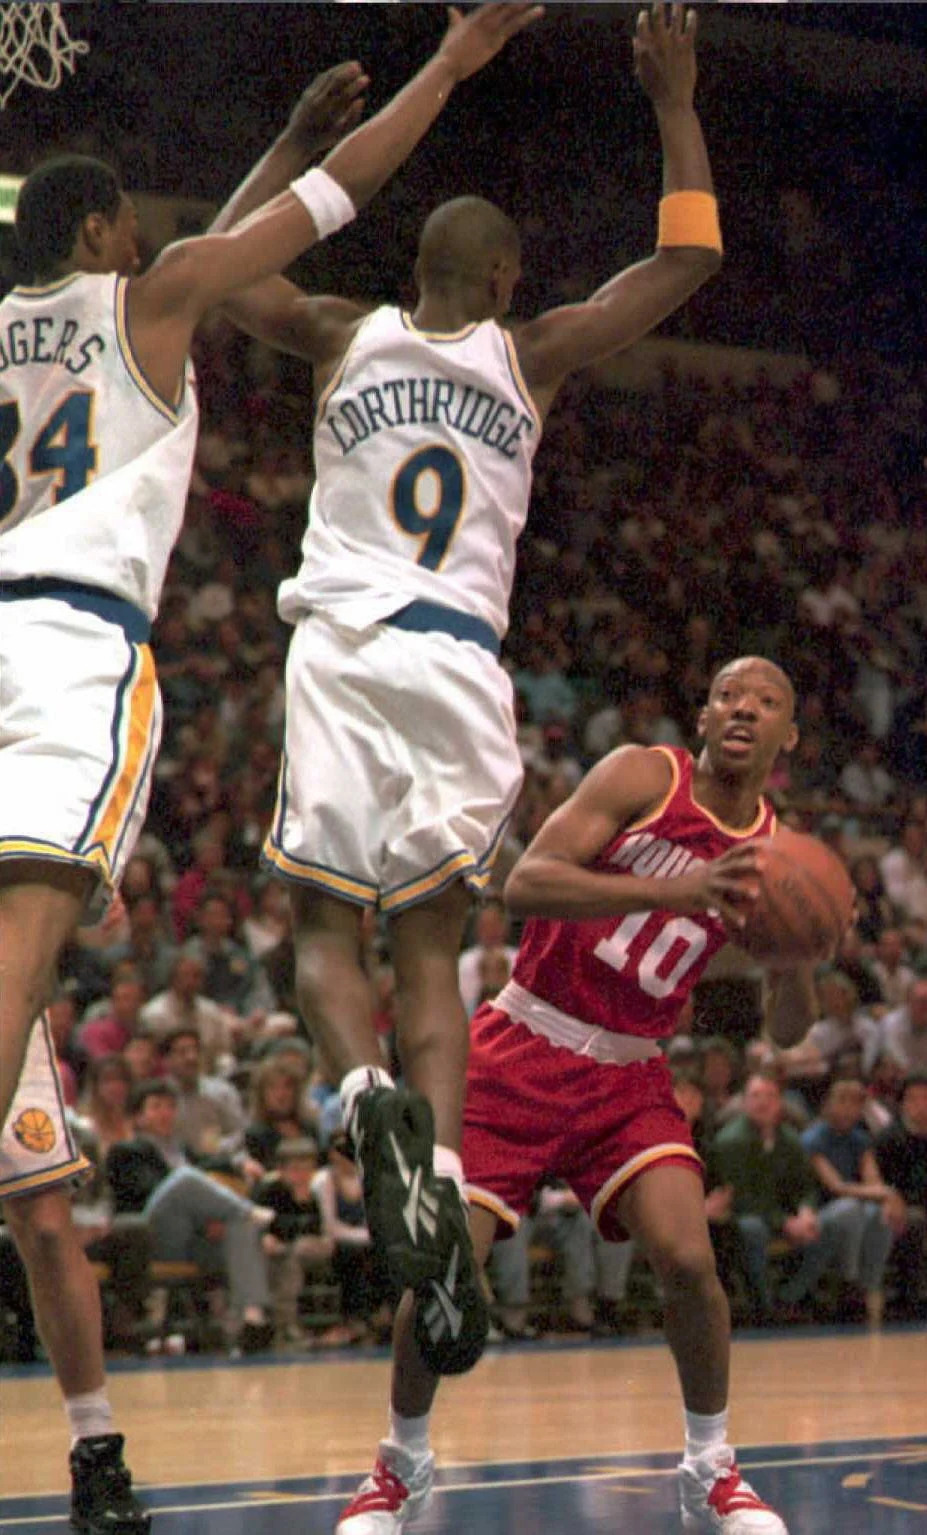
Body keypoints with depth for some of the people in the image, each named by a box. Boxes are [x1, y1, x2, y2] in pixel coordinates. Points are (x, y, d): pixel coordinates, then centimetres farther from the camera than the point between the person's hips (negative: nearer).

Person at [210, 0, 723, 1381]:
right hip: (462, 666, 0)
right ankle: (445, 1186, -15)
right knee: (430, 948, 4)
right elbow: (689, 259, 15)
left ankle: (369, 1097, -25)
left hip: (344, 650, 0)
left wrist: (302, 137, 32)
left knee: (325, 927, 5)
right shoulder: (527, 361, 8)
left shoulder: (346, 339, 9)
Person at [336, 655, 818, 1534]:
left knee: (686, 1257, -18)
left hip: (628, 1074, 3)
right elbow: (525, 884, -25)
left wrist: (797, 959, -19)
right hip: (523, 1054, -3)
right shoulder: (643, 778, -11)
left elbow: (785, 1033, 3)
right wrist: (673, 892, -34)